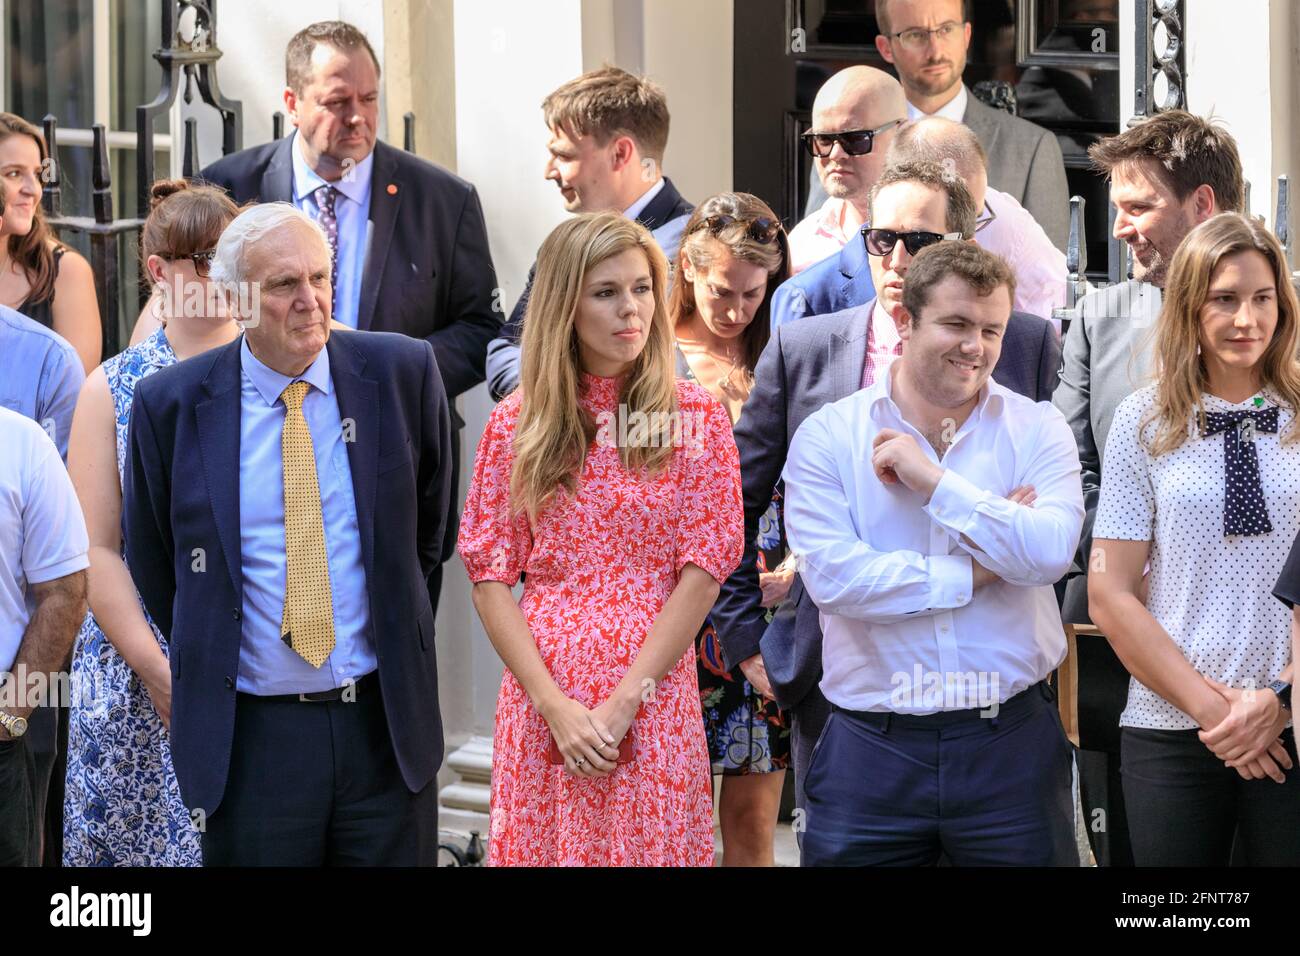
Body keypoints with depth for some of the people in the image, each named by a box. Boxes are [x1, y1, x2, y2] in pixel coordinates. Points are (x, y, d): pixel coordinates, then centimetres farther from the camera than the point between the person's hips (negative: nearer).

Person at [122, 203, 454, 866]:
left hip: (386, 725, 1)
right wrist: (208, 662, 11)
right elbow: (152, 562, 9)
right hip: (248, 735, -1)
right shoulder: (170, 405, -4)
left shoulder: (402, 373, -1)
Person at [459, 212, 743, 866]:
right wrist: (553, 705, -9)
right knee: (540, 850, 5)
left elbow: (704, 569, -3)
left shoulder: (696, 416, 2)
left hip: (653, 699, -1)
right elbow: (489, 580, 3)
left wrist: (623, 702, -11)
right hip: (540, 701, 1)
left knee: (651, 848, 2)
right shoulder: (515, 422, 5)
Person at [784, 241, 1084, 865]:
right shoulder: (827, 436, 1)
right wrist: (975, 573, -10)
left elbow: (1051, 552, -14)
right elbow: (830, 575, -13)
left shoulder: (1037, 429, 4)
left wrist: (932, 479, -13)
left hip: (1011, 742, 1)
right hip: (872, 746, -1)